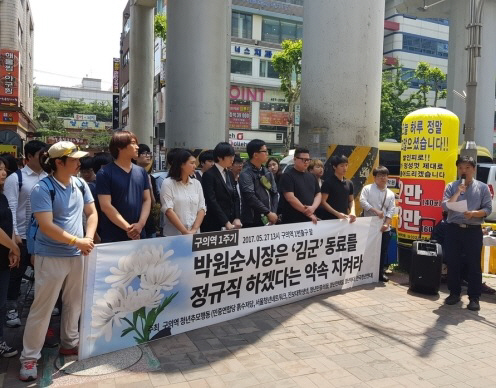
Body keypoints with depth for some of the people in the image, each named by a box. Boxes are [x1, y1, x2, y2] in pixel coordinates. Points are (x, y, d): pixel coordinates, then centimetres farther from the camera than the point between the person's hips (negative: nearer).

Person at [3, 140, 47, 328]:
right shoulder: (15, 178, -7)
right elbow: (10, 207, -10)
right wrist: (14, 234, -15)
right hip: (23, 235, -3)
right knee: (17, 273, 9)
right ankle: (11, 309, 24)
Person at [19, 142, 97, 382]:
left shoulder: (81, 185, 2)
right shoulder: (42, 188, -15)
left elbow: (92, 213, 8)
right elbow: (46, 226, -21)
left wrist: (88, 238, -8)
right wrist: (77, 241, -19)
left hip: (77, 255, 6)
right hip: (51, 257, -6)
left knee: (74, 302, 17)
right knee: (42, 308, 3)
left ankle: (69, 343, 35)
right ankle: (29, 357, 18)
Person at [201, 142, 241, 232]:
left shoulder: (230, 174, 13)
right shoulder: (209, 175, -8)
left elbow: (235, 198, 12)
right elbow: (211, 201, -14)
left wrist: (237, 218, -1)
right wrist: (226, 222, -18)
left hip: (231, 222, 6)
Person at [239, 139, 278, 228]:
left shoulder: (267, 173, 13)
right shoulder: (245, 174, -9)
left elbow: (274, 193, 12)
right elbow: (250, 197, -17)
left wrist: (273, 212, -2)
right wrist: (268, 213, -16)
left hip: (269, 221, 6)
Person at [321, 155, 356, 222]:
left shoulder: (349, 183, 9)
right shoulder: (328, 182, -8)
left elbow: (351, 200, 16)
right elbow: (323, 202, -11)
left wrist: (352, 212, -3)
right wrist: (337, 214, -19)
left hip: (345, 218, 5)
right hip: (331, 219, -5)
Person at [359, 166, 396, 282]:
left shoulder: (390, 194, 8)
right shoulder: (367, 189, -1)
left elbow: (391, 210, 2)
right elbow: (363, 202, -13)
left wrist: (386, 224, -11)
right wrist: (376, 211, -21)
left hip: (384, 228, 3)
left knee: (383, 251, 8)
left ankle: (380, 273, 21)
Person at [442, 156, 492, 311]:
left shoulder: (482, 187, 3)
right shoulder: (451, 186, 5)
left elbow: (488, 209, -2)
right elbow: (445, 206, -6)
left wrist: (474, 213, -20)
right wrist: (458, 192, -14)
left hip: (473, 230, -1)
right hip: (454, 229, 2)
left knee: (474, 264, 1)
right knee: (453, 263, 7)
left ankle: (474, 298, 9)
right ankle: (454, 293, 20)